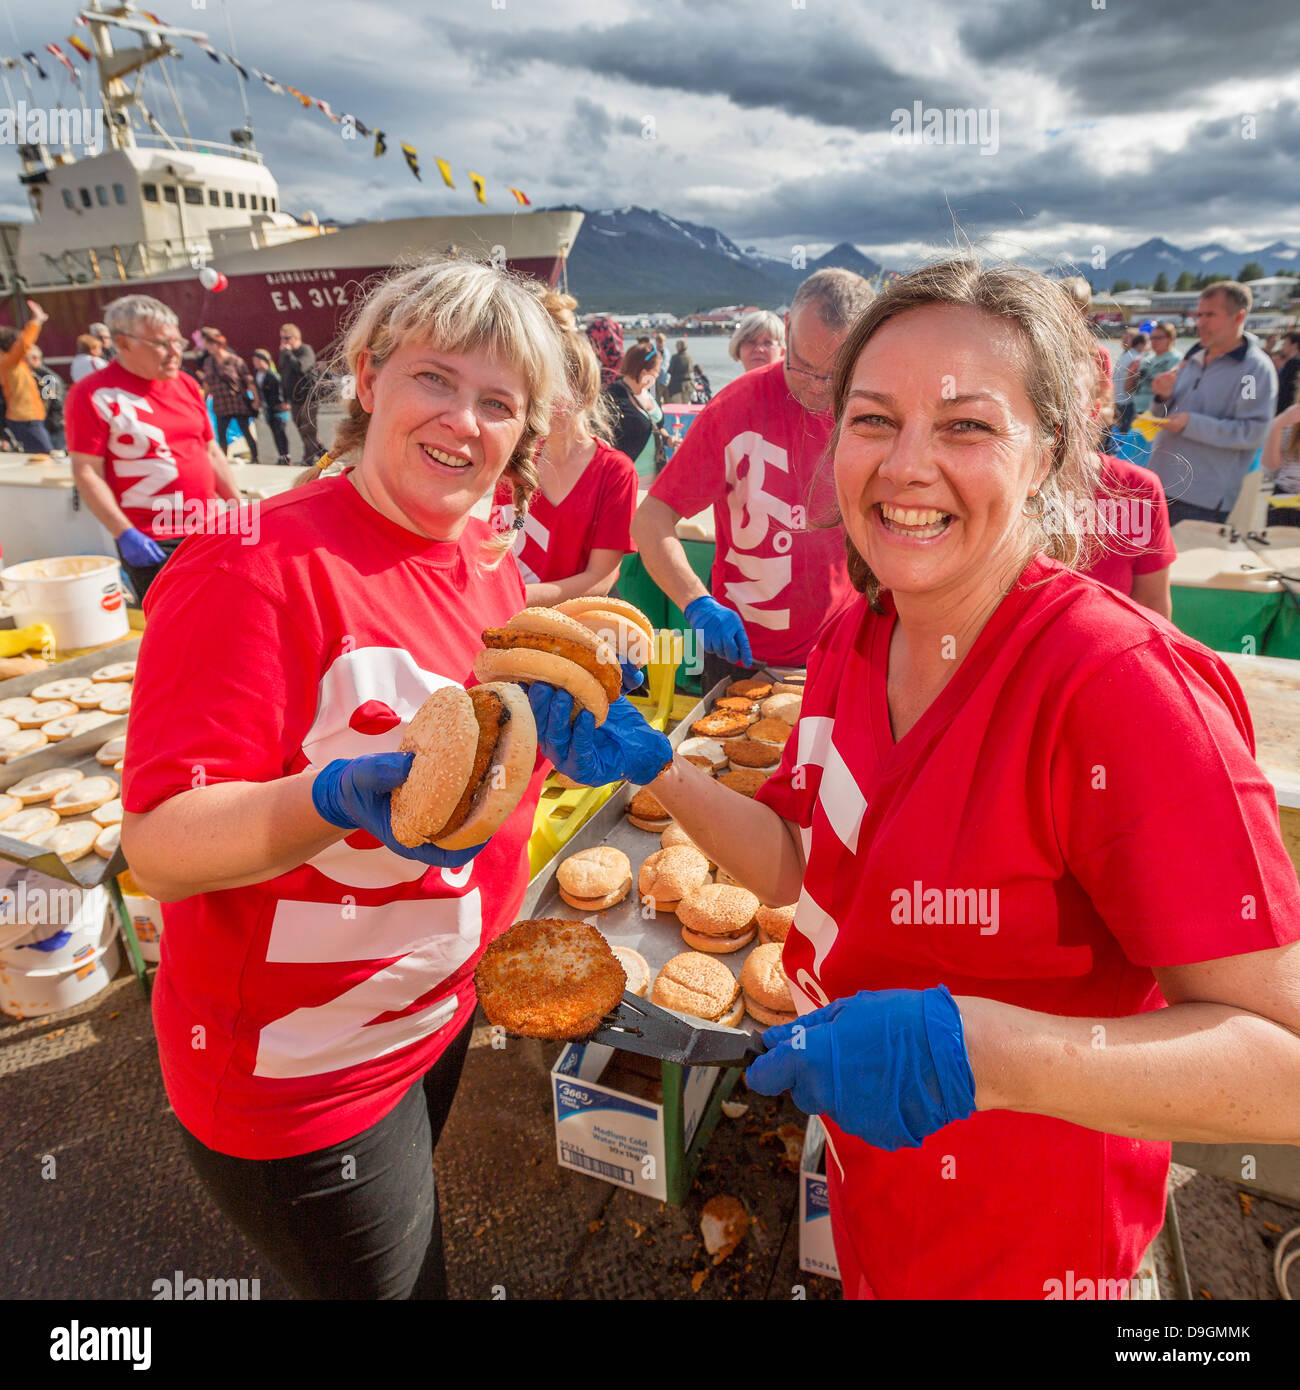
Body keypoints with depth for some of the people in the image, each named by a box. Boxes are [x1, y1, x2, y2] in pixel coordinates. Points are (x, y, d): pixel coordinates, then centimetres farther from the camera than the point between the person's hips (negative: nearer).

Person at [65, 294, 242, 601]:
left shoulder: (187, 384, 12)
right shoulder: (94, 394, -7)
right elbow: (87, 473, -10)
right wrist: (124, 533, -17)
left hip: (212, 529, 6)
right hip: (152, 545, -6)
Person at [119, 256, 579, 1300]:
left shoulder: (494, 563, -2)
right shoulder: (258, 564, -24)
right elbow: (160, 850, -26)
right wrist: (343, 799, -42)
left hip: (441, 1009, 7)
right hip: (297, 1072, -7)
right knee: (389, 1278, 17)